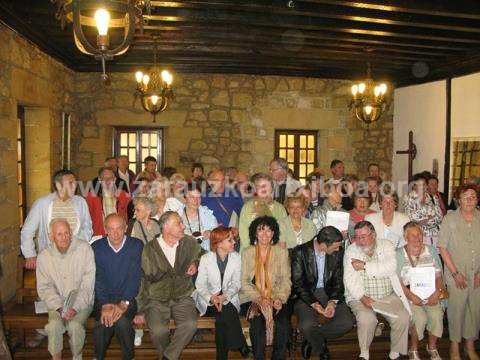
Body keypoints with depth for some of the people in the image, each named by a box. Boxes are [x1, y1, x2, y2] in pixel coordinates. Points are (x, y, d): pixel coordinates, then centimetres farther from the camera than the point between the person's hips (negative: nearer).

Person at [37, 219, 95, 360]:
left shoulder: (84, 249, -10)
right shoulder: (44, 257, -1)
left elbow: (88, 283, -11)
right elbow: (44, 288, 1)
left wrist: (75, 307, -19)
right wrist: (59, 307, -14)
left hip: (82, 301, -2)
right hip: (57, 302, 2)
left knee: (75, 325, -26)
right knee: (54, 324, -26)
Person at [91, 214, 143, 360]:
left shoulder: (137, 245, -3)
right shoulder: (96, 247, 1)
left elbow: (135, 277, -9)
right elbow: (98, 278, -5)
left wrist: (124, 303, -20)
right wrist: (105, 304, -18)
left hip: (128, 297, -1)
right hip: (103, 297, 1)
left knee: (122, 322, -28)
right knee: (102, 324, -26)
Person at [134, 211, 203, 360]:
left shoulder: (190, 243, 0)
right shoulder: (150, 249, -5)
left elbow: (202, 255, 22)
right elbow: (143, 281, 0)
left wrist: (196, 263, -1)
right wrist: (141, 310, -1)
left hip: (183, 297, 1)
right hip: (157, 299, -1)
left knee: (190, 324, -27)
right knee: (158, 330, -27)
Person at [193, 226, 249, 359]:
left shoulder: (236, 257, 1)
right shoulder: (206, 258, -4)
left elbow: (236, 283, -1)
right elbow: (200, 284, -5)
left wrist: (224, 296, -21)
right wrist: (211, 297, -25)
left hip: (229, 298, 1)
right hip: (209, 300, -1)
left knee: (223, 317, -28)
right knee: (224, 312, -30)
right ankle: (241, 345, -14)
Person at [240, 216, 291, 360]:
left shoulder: (281, 252, 9)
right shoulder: (247, 253, 6)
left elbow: (286, 280, 4)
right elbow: (244, 282, 0)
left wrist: (280, 298, -14)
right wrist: (259, 298, -14)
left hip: (276, 298, 1)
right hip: (253, 298, -1)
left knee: (283, 323, -25)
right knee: (257, 322, -28)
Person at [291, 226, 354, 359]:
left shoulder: (338, 252, -1)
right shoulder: (300, 252, -12)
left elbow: (338, 281, 4)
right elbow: (297, 283, -11)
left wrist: (333, 302, -14)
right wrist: (314, 304, -22)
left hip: (329, 293, 3)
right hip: (306, 295, -3)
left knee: (347, 323, -20)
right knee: (307, 325, -30)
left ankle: (312, 341, 4)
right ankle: (321, 348, 7)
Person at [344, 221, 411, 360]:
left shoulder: (386, 245, 4)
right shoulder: (351, 251, 2)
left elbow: (391, 267, -14)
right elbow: (350, 278, -7)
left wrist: (365, 266, -17)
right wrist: (362, 297, -22)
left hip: (388, 296, 2)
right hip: (361, 297, -1)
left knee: (403, 318, -21)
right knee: (366, 319, -28)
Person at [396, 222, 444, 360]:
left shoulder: (431, 251, 9)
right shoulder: (399, 254, -1)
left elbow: (438, 276, 9)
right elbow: (397, 281, -5)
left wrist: (437, 292, -9)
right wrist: (412, 296, -17)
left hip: (430, 293, 3)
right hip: (409, 294, -3)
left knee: (437, 315, -24)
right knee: (420, 318, -27)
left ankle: (432, 347, 5)